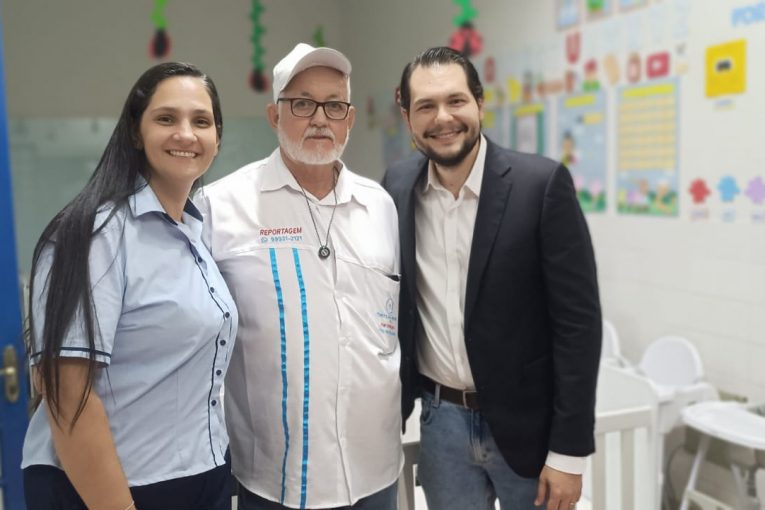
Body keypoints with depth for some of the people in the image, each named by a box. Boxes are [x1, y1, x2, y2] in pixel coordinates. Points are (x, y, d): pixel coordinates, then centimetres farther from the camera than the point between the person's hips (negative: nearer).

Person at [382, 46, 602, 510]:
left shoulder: (542, 184, -14)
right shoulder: (397, 189, -2)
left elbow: (578, 320, -13)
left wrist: (569, 450, -13)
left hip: (526, 423, -3)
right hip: (441, 421, 3)